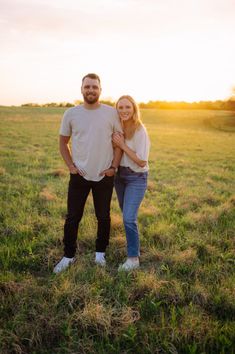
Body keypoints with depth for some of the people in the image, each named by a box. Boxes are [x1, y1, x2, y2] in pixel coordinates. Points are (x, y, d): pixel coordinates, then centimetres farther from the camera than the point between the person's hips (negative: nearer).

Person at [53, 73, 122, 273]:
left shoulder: (111, 113, -4)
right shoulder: (71, 113, -1)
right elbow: (63, 142, 7)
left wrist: (114, 167, -6)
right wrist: (70, 165, -2)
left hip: (104, 176, 0)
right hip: (79, 175, 1)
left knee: (103, 217, 12)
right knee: (72, 217, 7)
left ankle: (100, 252, 32)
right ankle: (69, 255, 25)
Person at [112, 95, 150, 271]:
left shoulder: (140, 131, -18)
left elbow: (141, 162, -19)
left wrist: (123, 145, -21)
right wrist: (115, 144, -13)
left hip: (137, 178, -6)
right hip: (120, 175, 6)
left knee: (129, 218, -12)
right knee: (127, 215, 18)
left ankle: (134, 258, 3)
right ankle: (133, 247, 39)